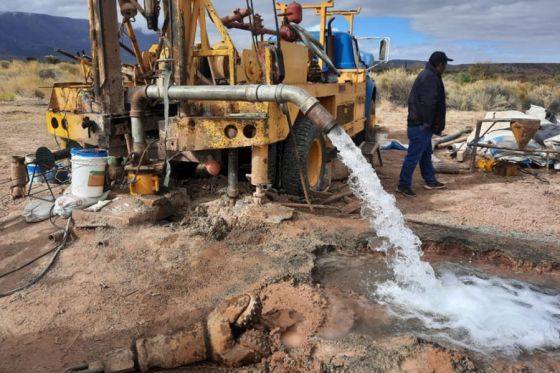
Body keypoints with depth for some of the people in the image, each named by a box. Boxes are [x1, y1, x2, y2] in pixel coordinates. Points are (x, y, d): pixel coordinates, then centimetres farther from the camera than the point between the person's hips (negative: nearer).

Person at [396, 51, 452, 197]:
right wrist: (428, 123, -18)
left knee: (426, 154, 18)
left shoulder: (427, 75, 17)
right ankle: (403, 185, -1)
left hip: (419, 122, 11)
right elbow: (428, 103, -24)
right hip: (421, 125, -11)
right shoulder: (430, 78, -17)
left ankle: (430, 181, 30)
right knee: (414, 155, -6)